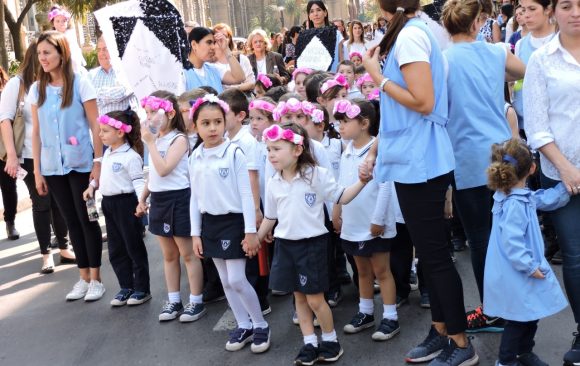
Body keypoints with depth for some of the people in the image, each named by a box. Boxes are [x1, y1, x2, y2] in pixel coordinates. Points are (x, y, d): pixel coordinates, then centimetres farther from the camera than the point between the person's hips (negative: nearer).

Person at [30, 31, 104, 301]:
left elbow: (95, 125, -5)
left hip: (81, 164, -4)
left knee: (87, 219, 2)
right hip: (52, 166, 4)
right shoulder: (36, 89, 7)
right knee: (71, 221, 10)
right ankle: (84, 277, 19)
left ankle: (96, 279, 11)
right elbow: (36, 132, 8)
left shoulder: (80, 83, -5)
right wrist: (37, 171, 6)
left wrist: (98, 162, -10)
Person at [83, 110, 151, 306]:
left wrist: (142, 201, -31)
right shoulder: (107, 153, 10)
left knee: (134, 247, 2)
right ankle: (126, 287, 22)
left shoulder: (131, 156, -16)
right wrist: (92, 186, 16)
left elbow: (138, 181, -19)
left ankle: (142, 289, 12)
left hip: (126, 202, -9)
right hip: (109, 202, 9)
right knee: (116, 250, 12)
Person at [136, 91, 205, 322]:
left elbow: (163, 169, -24)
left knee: (187, 254, 2)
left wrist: (150, 142, -20)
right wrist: (142, 199, 18)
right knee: (169, 255, 14)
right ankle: (173, 301, 24)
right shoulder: (156, 139, 11)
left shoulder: (179, 139, -14)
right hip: (159, 200, 8)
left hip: (178, 199, -8)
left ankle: (196, 302, 10)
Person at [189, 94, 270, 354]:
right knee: (225, 281, 12)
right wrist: (195, 234, 8)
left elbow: (246, 194, -12)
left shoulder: (234, 153, -13)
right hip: (210, 223, 6)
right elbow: (195, 198, 9)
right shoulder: (195, 158, 3)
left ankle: (260, 325, 13)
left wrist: (251, 232, -14)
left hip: (234, 221, -6)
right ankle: (244, 325, 26)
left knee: (237, 279, -7)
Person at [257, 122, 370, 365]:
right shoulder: (273, 184, 3)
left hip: (312, 244, -5)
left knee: (315, 299, -1)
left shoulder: (317, 175, -10)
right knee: (299, 297, 11)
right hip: (285, 244, 5)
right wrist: (255, 240, 17)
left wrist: (362, 181, -18)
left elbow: (341, 198, -6)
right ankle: (310, 344, 22)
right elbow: (270, 217, 15)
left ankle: (331, 341, 20)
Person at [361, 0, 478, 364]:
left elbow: (423, 103, -22)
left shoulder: (409, 35, -15)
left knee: (435, 255, -1)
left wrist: (377, 75, -12)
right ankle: (441, 332, 27)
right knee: (429, 253, 16)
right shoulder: (413, 33, 13)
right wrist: (377, 148, 17)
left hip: (420, 163, -10)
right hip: (414, 161, 10)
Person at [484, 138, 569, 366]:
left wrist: (566, 186, 11)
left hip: (521, 272, 10)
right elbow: (511, 243, -30)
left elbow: (545, 200, 17)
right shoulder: (514, 205, -28)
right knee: (520, 319, 4)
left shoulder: (521, 197, 4)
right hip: (515, 276, -10)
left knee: (531, 315, 22)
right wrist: (529, 267, -23)